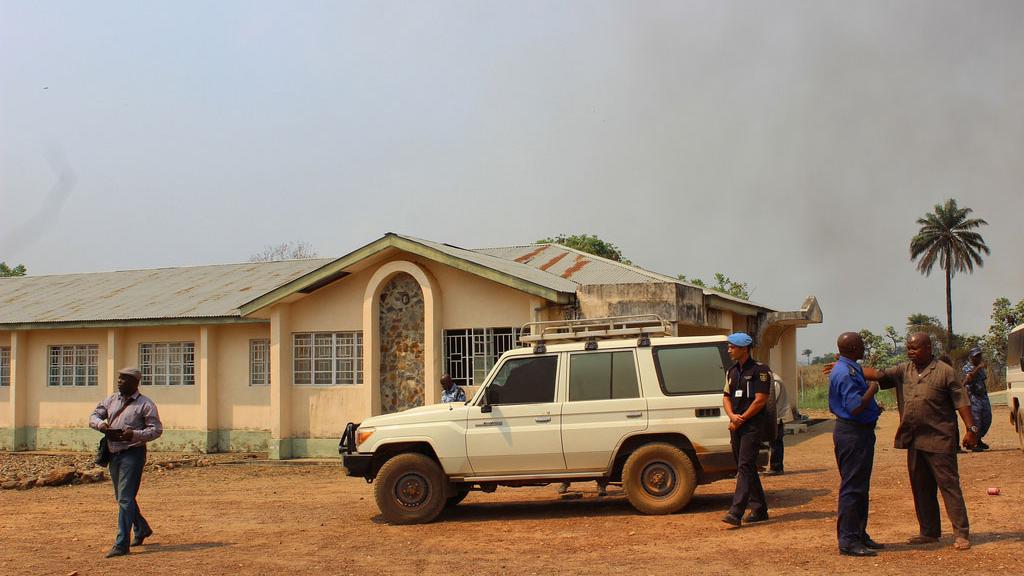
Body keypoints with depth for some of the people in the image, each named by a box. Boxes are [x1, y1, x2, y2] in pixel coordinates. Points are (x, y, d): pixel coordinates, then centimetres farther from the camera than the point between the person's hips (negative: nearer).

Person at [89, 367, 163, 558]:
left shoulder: (145, 404, -6)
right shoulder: (111, 400, 13)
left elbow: (156, 429, -9)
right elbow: (93, 416, 13)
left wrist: (134, 434, -24)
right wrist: (100, 423, -10)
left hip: (133, 453, -7)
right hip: (113, 454, 7)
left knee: (125, 498, -12)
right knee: (122, 497, 18)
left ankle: (122, 544, -11)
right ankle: (142, 529, 38)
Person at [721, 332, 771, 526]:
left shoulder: (759, 370, -7)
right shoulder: (732, 371, 17)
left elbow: (760, 400, -12)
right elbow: (726, 397, 15)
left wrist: (741, 419, -11)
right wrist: (732, 416, -4)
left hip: (752, 425, -8)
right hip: (736, 425, 8)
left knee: (745, 467, -14)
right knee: (747, 468, 12)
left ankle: (736, 512, -21)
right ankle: (759, 509, 21)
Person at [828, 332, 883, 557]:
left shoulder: (852, 369, 14)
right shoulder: (845, 373, -20)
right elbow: (856, 407, -28)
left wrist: (873, 407, 14)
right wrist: (872, 389, -15)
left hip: (859, 431, 11)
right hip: (853, 433, -11)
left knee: (860, 487, 16)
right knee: (852, 487, -7)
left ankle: (859, 534, 24)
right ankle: (848, 540, -3)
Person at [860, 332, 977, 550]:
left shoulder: (945, 372, -4)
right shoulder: (903, 371, 11)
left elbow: (961, 402, -6)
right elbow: (877, 374, 2)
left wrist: (971, 429, -12)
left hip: (939, 439, -6)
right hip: (914, 441, 6)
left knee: (949, 484, -6)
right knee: (921, 488, 11)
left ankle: (961, 533, -2)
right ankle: (929, 532, 21)